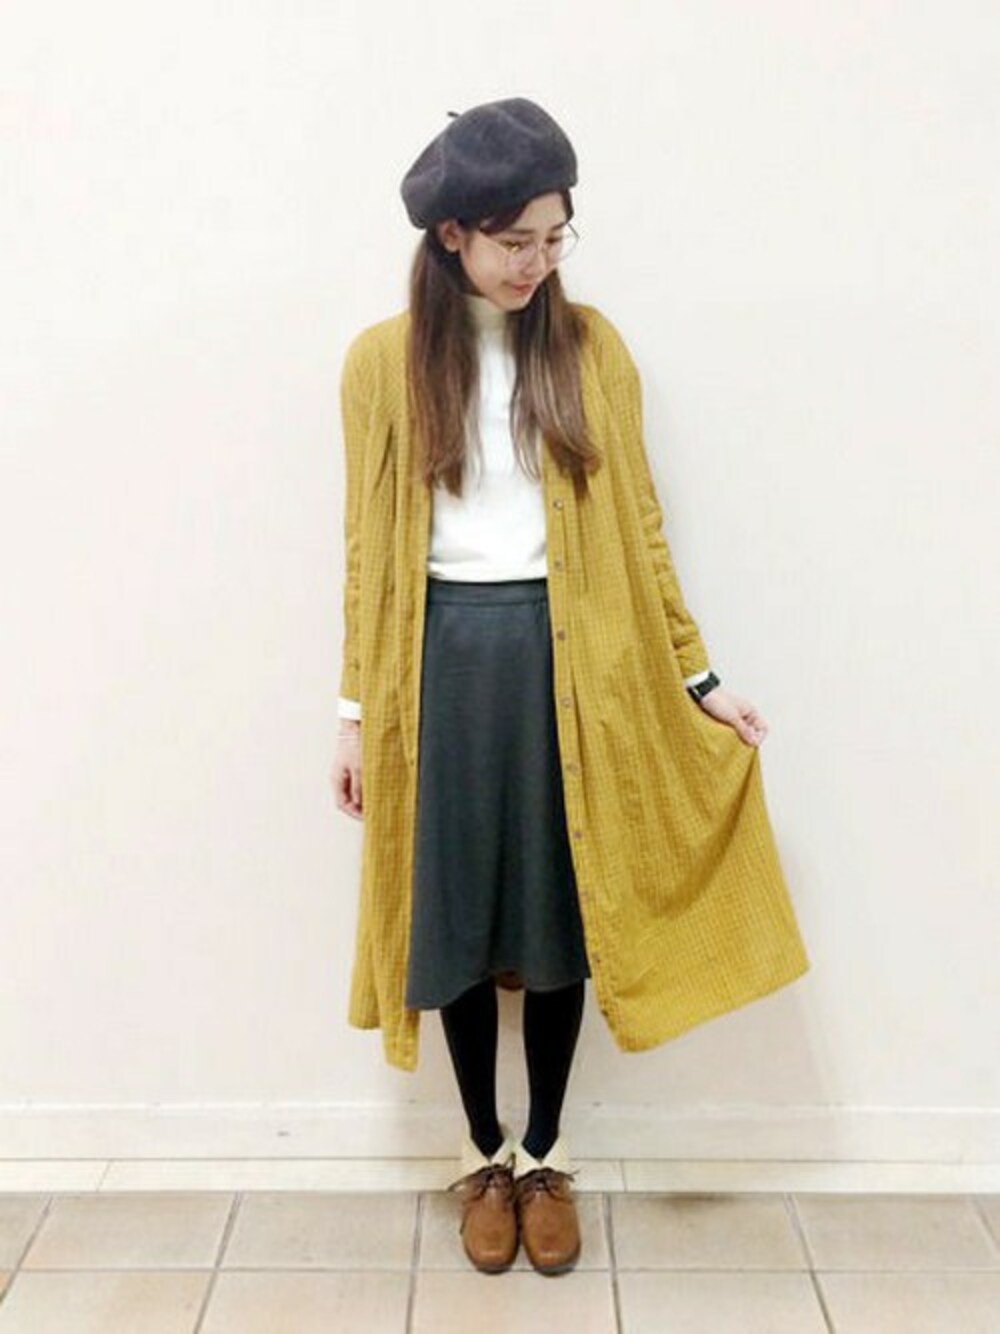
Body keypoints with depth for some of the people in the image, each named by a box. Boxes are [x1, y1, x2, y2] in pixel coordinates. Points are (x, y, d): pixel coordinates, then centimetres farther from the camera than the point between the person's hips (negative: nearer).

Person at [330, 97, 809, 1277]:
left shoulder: (591, 347, 2)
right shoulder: (383, 360, 0)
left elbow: (636, 528, 4)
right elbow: (369, 546, 2)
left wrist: (696, 677, 3)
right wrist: (355, 712, 1)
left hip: (564, 658, 1)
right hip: (444, 662, 0)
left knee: (560, 916, 9)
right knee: (456, 916, 9)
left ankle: (547, 1157, 30)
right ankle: (483, 1155, 31)